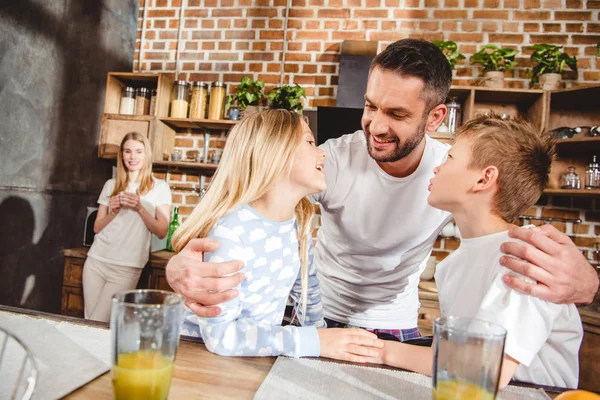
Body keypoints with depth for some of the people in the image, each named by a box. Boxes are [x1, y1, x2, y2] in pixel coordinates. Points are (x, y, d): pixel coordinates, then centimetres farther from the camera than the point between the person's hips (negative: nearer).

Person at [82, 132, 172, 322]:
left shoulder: (159, 187, -1)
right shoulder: (111, 185, 9)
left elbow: (162, 231, -6)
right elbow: (97, 227, 10)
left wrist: (140, 208, -18)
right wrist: (114, 212, -9)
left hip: (126, 268, -4)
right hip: (96, 261, 4)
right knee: (89, 321, 10)